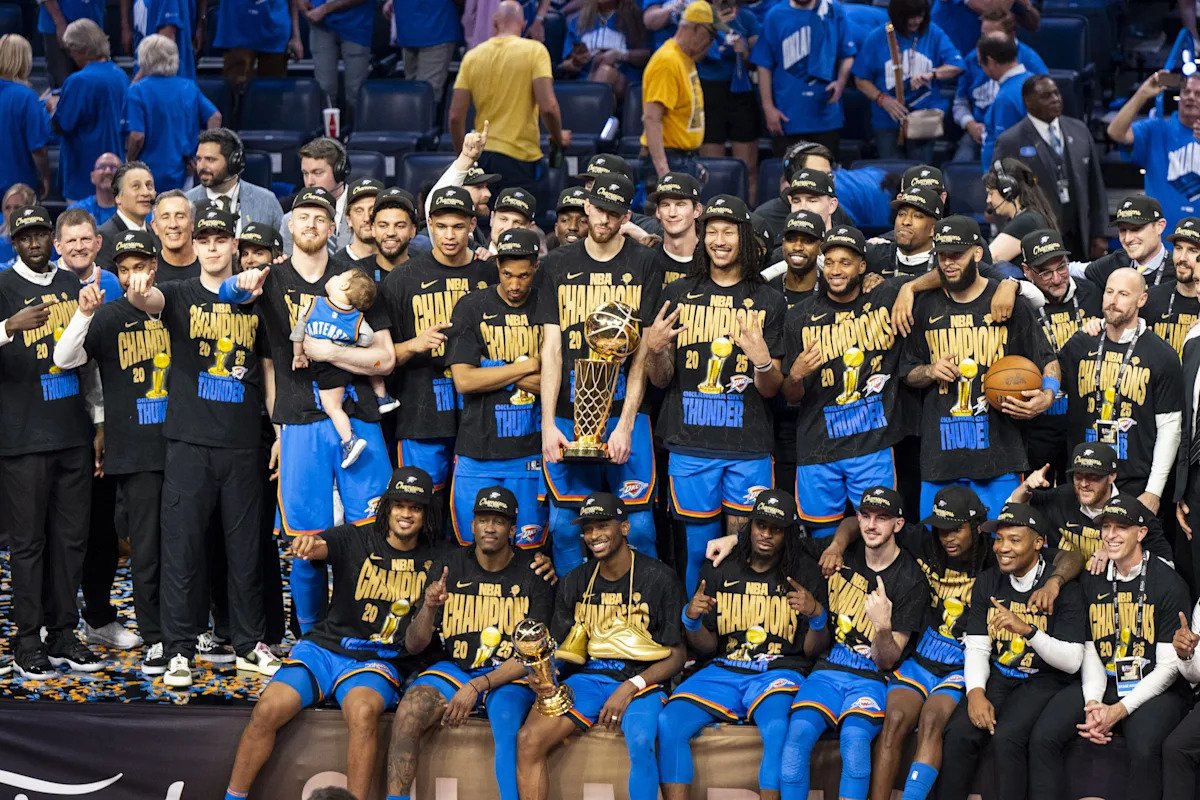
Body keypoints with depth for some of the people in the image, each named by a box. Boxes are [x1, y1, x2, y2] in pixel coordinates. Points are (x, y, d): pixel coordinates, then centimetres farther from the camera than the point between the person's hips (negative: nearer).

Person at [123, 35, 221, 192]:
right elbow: (215, 117, -1)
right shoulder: (189, 87, 5)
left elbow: (137, 137, -18)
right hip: (182, 176, 5)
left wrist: (128, 162, -1)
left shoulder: (137, 91, -10)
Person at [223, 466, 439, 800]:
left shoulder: (432, 561, 6)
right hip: (325, 647, 0)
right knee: (268, 710, -21)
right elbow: (321, 546, -18)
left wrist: (432, 603, -19)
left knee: (363, 713, -35)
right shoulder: (356, 539, 3)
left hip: (378, 661, 0)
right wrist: (309, 546, -43)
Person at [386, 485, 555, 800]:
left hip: (509, 677, -2)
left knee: (506, 720, -36)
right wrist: (429, 608, -19)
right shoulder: (449, 565, 5)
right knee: (407, 714, -27)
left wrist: (477, 687, -16)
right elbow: (413, 645, 4)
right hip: (454, 668, 2)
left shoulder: (533, 573, -1)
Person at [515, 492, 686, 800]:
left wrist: (630, 688, -16)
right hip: (588, 677, 4)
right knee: (528, 740, -23)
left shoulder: (659, 578, 0)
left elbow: (675, 656, -1)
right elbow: (558, 646, 16)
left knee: (641, 743, -38)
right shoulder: (576, 581, 14)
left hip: (641, 680, -4)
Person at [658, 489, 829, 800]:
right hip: (724, 670, 3)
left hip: (779, 671, -3)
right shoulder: (719, 569, 10)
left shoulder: (805, 572, 4)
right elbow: (706, 646, 12)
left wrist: (817, 616, -17)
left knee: (778, 727, -37)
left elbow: (812, 650, 3)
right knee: (668, 722, -23)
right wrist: (692, 620, -10)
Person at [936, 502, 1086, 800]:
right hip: (996, 677, 4)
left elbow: (1072, 661, -16)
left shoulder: (1062, 587, -9)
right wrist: (976, 692, -15)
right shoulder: (988, 582, 7)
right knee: (958, 734, -22)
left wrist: (1028, 630, -31)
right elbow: (977, 647, 4)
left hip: (1042, 683, -4)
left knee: (1007, 737, -31)